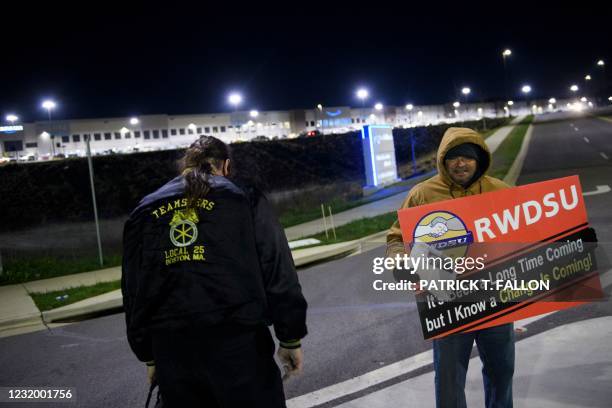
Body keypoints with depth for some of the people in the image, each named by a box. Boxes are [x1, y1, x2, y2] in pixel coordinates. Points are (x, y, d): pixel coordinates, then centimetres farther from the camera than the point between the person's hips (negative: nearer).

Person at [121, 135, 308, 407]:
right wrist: (291, 338, 7)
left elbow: (133, 293, 16)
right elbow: (279, 274, -2)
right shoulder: (243, 200, 2)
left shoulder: (144, 213, 13)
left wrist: (147, 355, 23)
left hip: (171, 352, 4)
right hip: (239, 346, -3)